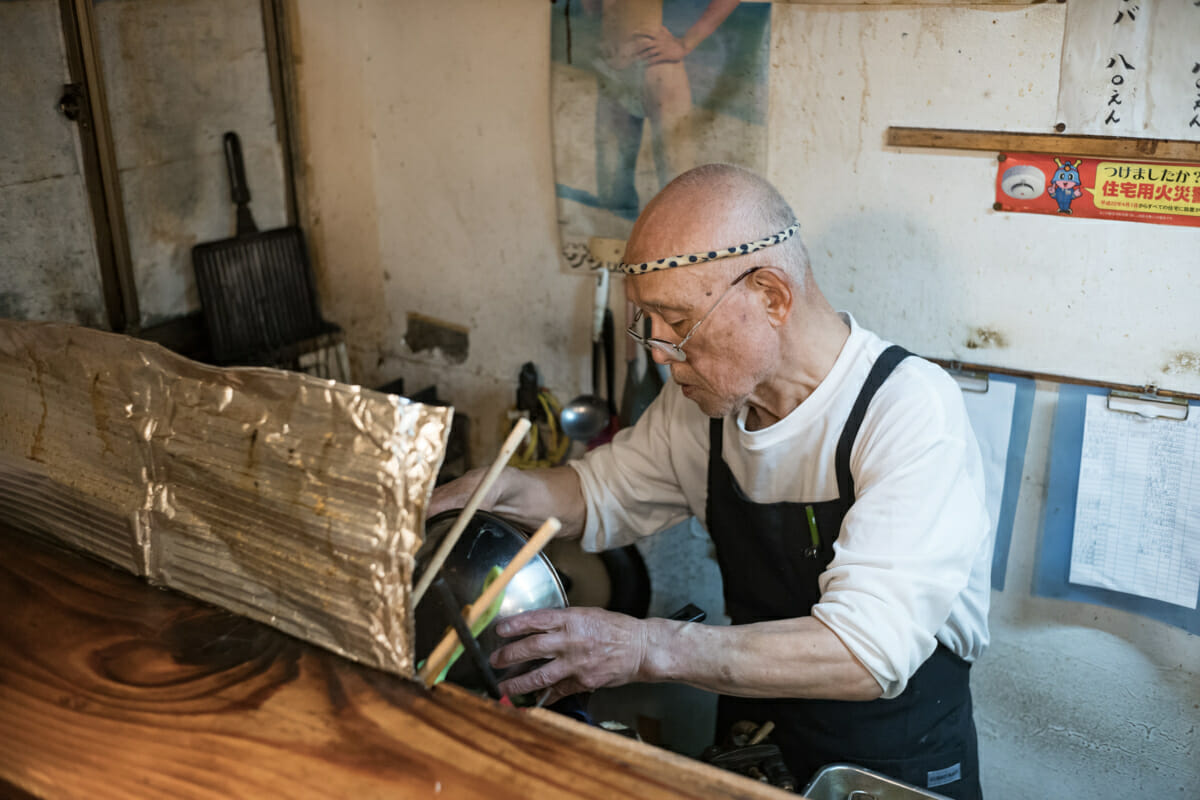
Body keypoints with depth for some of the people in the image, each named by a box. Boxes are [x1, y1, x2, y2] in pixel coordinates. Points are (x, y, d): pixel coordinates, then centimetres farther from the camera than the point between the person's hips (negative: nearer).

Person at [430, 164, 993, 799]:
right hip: (750, 747, 3)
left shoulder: (911, 411, -24)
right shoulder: (704, 391, -4)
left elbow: (868, 651, -31)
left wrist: (648, 648, -33)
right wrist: (502, 489, -9)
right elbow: (603, 495, 11)